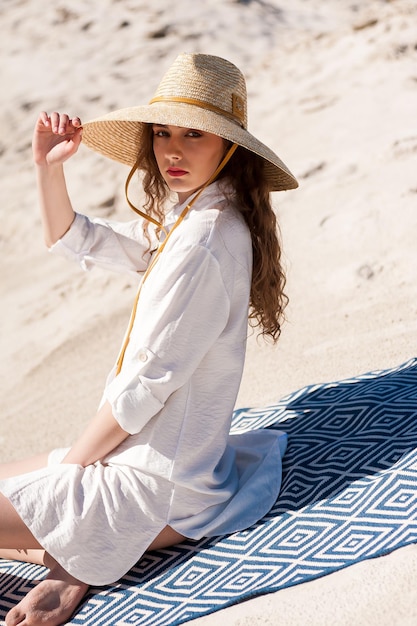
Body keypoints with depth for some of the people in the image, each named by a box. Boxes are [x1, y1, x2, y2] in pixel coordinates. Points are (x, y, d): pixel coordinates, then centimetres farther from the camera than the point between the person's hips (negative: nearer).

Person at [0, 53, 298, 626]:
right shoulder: (179, 220, 6)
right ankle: (75, 556, 9)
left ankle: (72, 564, 3)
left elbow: (145, 385, -22)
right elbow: (74, 242, 20)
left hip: (158, 486, -10)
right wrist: (49, 168, 2)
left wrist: (71, 462, -7)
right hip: (146, 460, 10)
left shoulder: (206, 240, -24)